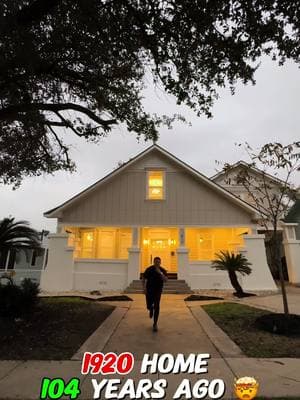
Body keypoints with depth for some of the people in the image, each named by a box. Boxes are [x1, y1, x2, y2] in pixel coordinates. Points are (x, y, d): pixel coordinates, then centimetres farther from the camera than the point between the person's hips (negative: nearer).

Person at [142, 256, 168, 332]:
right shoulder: (149, 269, -9)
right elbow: (144, 279, 1)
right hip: (149, 290, 0)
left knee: (156, 307, -10)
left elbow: (165, 280, -20)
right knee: (149, 306, 3)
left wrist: (160, 273, -34)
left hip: (158, 291, 0)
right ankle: (151, 309, 43)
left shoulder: (163, 270, -8)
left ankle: (155, 324, 3)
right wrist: (144, 288, -10)